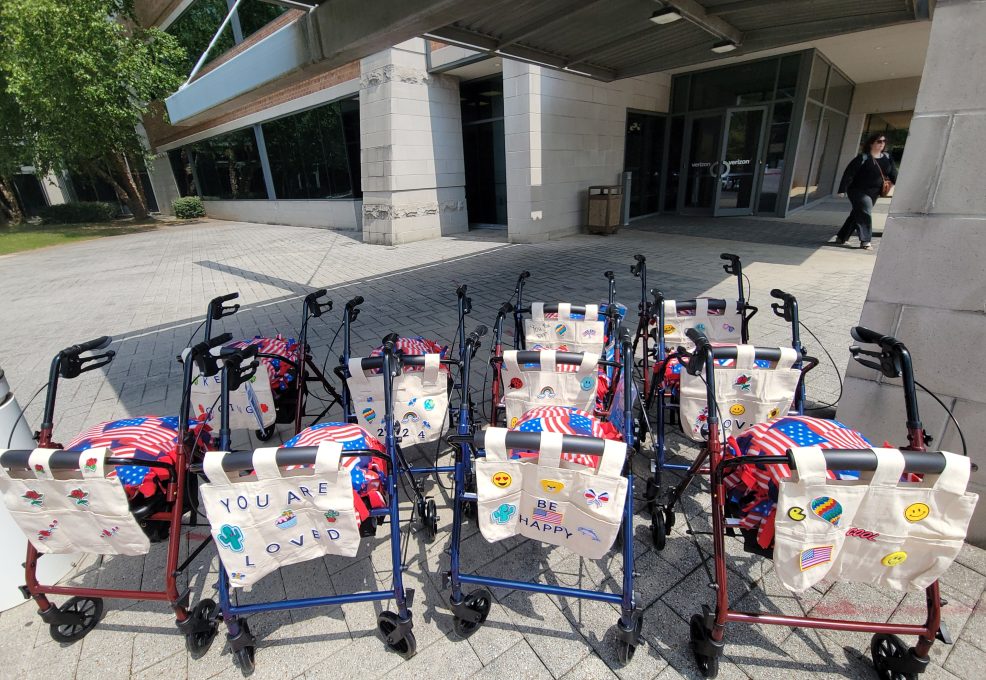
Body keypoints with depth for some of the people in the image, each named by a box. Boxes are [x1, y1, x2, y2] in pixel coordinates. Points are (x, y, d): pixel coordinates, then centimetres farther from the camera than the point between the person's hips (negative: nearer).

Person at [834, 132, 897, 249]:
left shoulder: (887, 158, 8)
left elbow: (893, 174, 10)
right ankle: (865, 241, -14)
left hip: (874, 193, 7)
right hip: (859, 191, -7)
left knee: (857, 215, 12)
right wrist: (842, 190, -22)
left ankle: (841, 237, 22)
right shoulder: (863, 158, -13)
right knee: (865, 213, -16)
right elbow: (849, 174, -16)